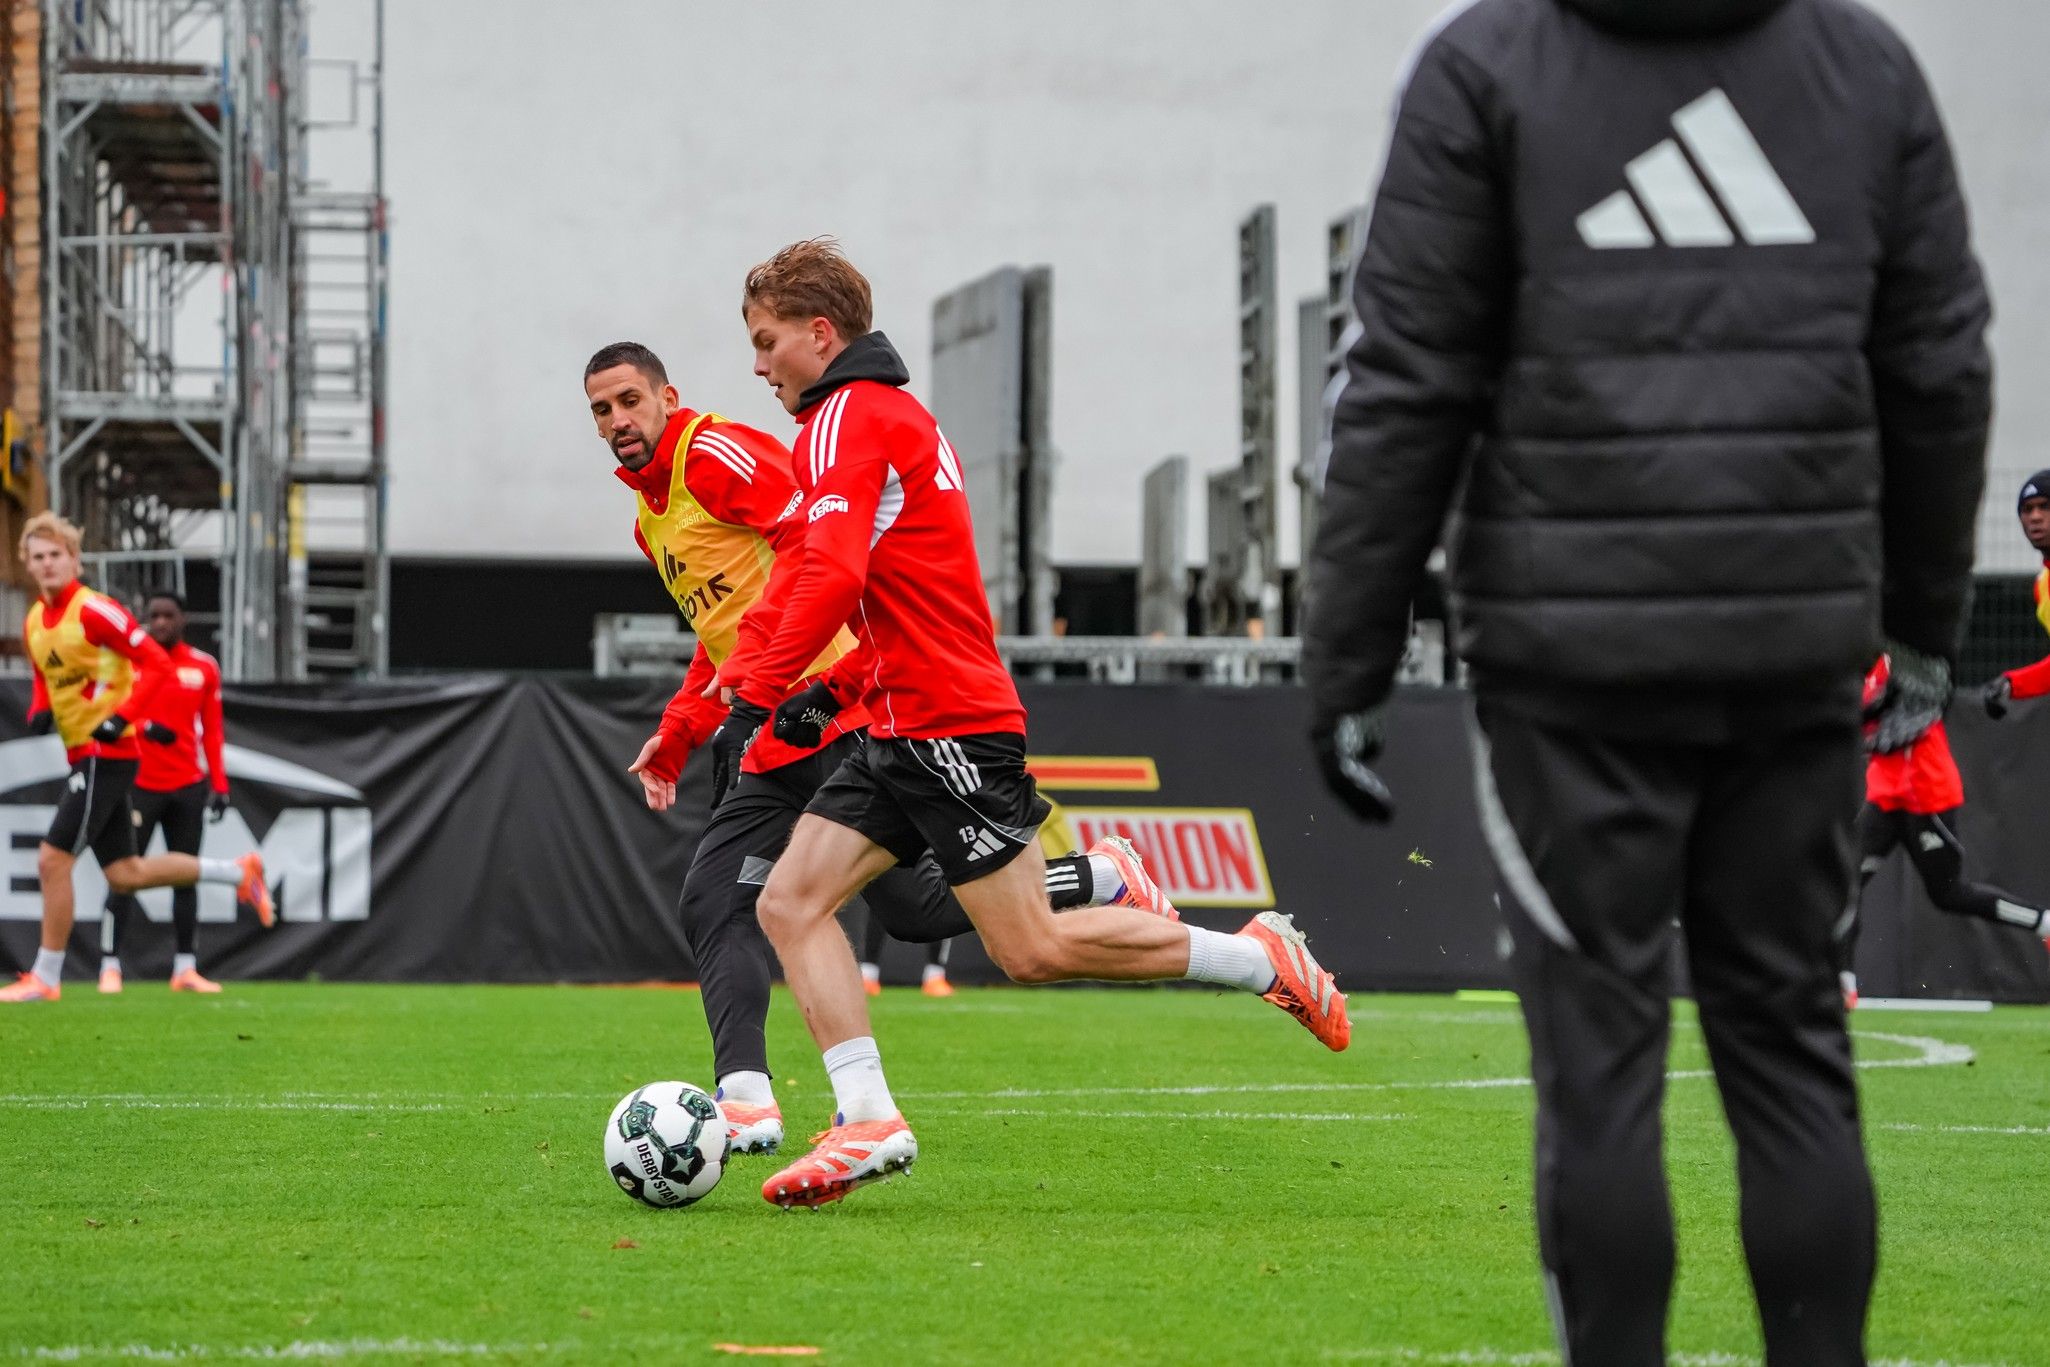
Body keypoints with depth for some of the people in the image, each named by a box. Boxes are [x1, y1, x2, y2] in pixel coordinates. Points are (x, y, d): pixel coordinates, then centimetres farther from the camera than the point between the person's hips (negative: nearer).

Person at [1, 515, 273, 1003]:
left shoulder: (94, 610, -14)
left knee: (53, 858, -12)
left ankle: (46, 977, -3)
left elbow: (156, 664, -15)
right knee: (125, 875, 11)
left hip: (107, 753, -9)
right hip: (83, 756, 9)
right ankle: (237, 872, 26)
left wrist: (122, 718, -24)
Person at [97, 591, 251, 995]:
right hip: (138, 784, -3)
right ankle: (110, 966, -4)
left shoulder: (204, 668, 6)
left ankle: (186, 968, 9)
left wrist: (219, 785, 6)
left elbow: (211, 730, 10)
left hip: (187, 786, 3)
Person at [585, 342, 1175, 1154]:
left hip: (839, 713, -10)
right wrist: (676, 737, 25)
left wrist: (756, 657, -28)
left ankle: (1106, 881, 8)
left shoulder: (715, 454, -8)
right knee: (713, 903, -6)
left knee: (913, 908, -11)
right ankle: (745, 1102, -14)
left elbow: (811, 534, -21)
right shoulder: (649, 521, 22)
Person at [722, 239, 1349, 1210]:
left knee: (1032, 949, -7)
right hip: (905, 730, 10)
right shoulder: (900, 414, 20)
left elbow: (834, 576, -25)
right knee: (789, 902, -1)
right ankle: (868, 1120, -9)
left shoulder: (849, 417, -11)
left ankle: (1261, 959, 5)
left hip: (950, 728, -10)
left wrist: (759, 690, -21)